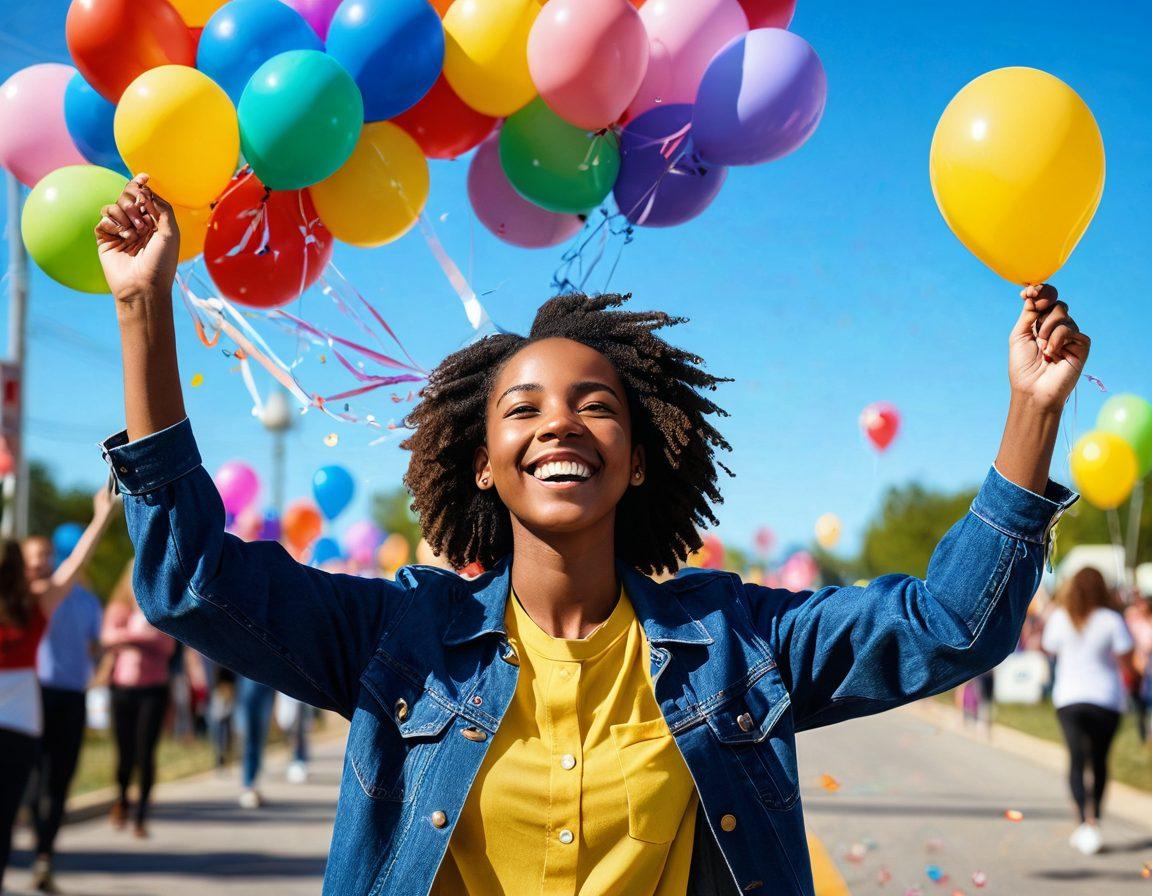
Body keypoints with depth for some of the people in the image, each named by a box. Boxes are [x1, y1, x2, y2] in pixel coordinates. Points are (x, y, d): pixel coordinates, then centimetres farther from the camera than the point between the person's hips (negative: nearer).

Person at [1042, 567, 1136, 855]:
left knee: (1077, 761, -2)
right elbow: (1126, 660, -10)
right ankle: (1094, 820, 20)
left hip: (1068, 699, 1)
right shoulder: (1112, 620, -8)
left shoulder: (1059, 618, -1)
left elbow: (1050, 650, 13)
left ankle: (1087, 821, -21)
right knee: (1100, 761, 15)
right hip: (1106, 699, -1)